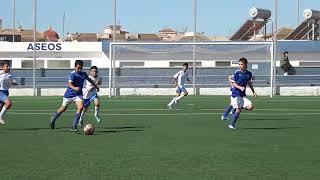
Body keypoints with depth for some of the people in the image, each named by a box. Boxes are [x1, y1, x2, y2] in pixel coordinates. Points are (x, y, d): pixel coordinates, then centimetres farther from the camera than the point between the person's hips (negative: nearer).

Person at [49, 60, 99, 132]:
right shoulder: (72, 74, -19)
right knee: (63, 108, 12)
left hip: (78, 94, 4)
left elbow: (89, 80, 21)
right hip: (69, 94, -4)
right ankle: (53, 118, 40)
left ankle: (74, 126, -13)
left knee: (80, 107, -19)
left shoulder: (83, 74, 0)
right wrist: (74, 88, -54)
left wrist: (95, 86, 33)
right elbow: (69, 84, -34)